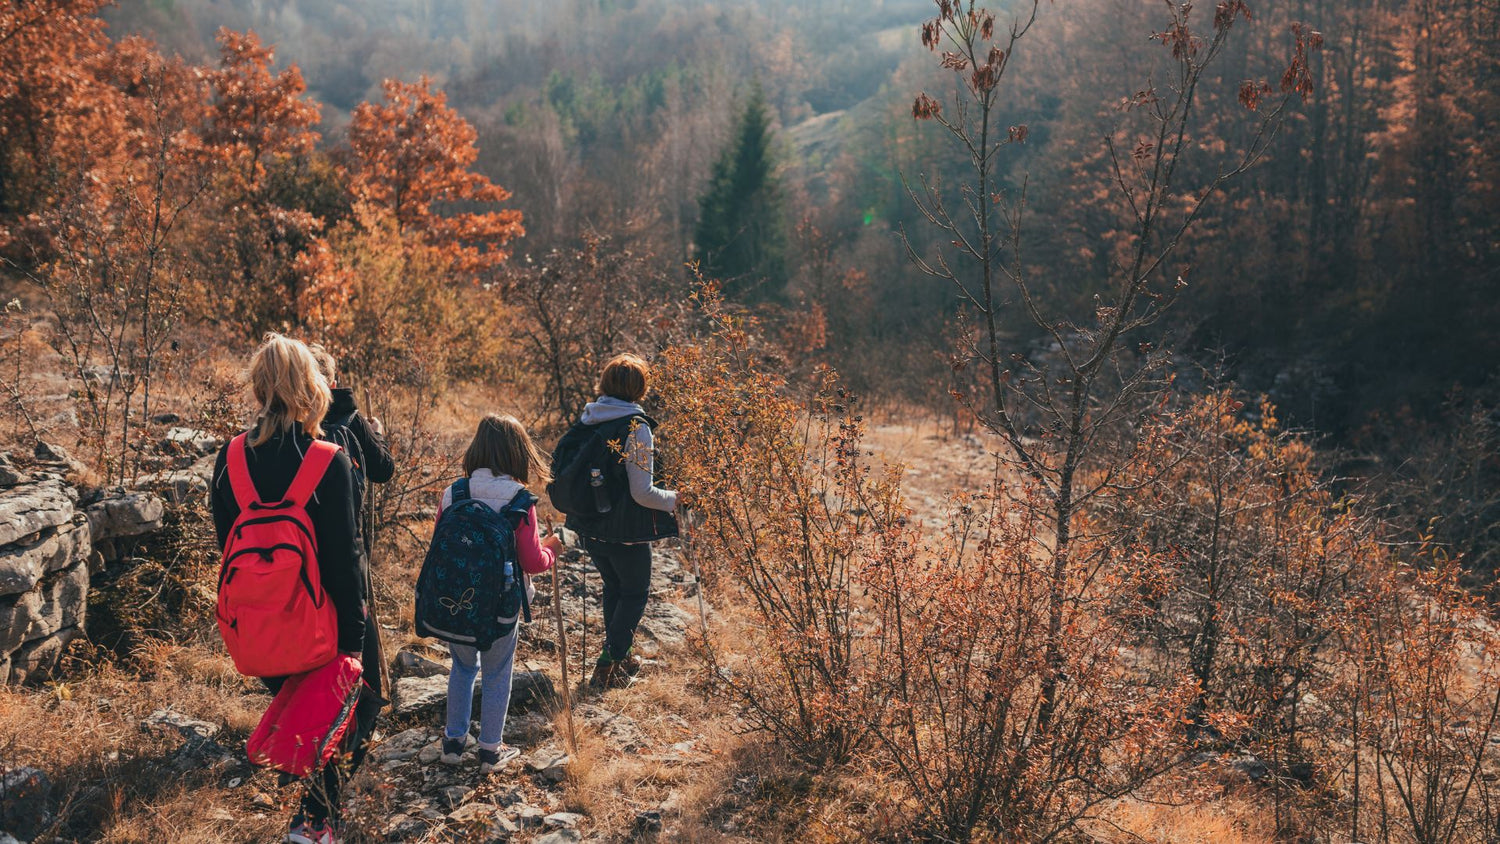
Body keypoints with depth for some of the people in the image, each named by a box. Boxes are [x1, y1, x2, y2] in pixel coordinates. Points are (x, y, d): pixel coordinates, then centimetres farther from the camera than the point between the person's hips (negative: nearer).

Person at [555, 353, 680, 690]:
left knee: (614, 586, 25)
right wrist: (675, 499, -5)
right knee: (635, 593, 13)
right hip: (626, 529, -6)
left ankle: (621, 655, 39)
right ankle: (609, 668, 12)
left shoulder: (587, 419, 0)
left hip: (589, 527, 7)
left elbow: (560, 464, 8)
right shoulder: (636, 428, -20)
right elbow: (642, 492, -22)